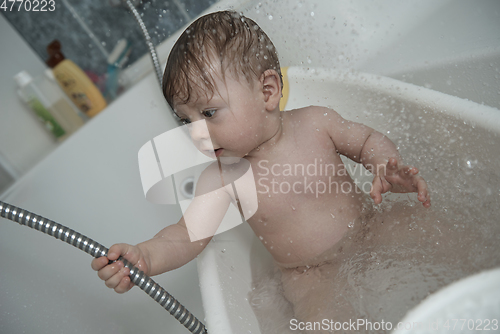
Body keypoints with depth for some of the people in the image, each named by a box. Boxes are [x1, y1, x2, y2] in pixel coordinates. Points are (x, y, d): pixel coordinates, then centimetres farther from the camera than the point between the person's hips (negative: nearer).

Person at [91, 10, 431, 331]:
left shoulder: (315, 122, -14)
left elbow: (368, 139, 2)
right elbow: (187, 236, -13)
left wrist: (390, 167, -19)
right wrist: (145, 256, -32)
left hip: (372, 235, 2)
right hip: (312, 274, -1)